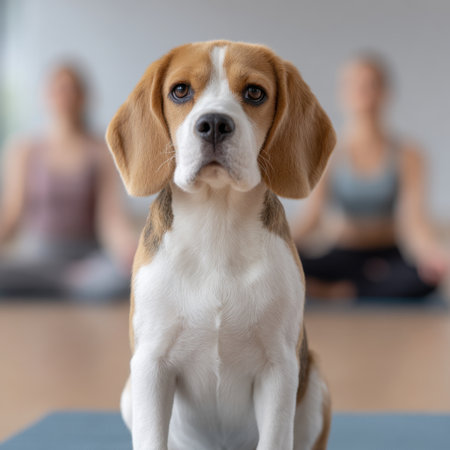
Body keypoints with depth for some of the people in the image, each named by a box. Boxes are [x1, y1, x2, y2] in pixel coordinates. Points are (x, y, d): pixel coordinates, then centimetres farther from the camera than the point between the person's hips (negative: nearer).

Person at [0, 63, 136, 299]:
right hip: (35, 258, 0)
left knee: (122, 274, -35)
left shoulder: (101, 153, 4)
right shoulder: (23, 152, 8)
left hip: (85, 261, 1)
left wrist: (128, 248, -25)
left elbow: (111, 216, -4)